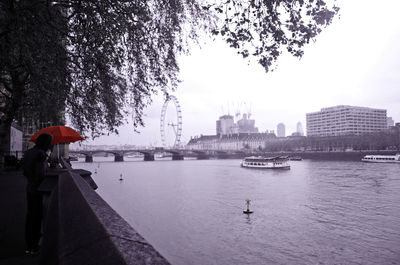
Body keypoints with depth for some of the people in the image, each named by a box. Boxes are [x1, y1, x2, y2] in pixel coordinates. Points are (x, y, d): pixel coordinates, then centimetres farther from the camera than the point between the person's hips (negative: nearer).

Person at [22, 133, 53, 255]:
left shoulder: (28, 153, 7)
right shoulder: (41, 154, -20)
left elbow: (25, 172, 13)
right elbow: (40, 175, -23)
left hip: (29, 188, 8)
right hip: (39, 190, -8)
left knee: (30, 215, 15)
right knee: (37, 217, 3)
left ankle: (28, 246, 26)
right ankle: (34, 247, 13)